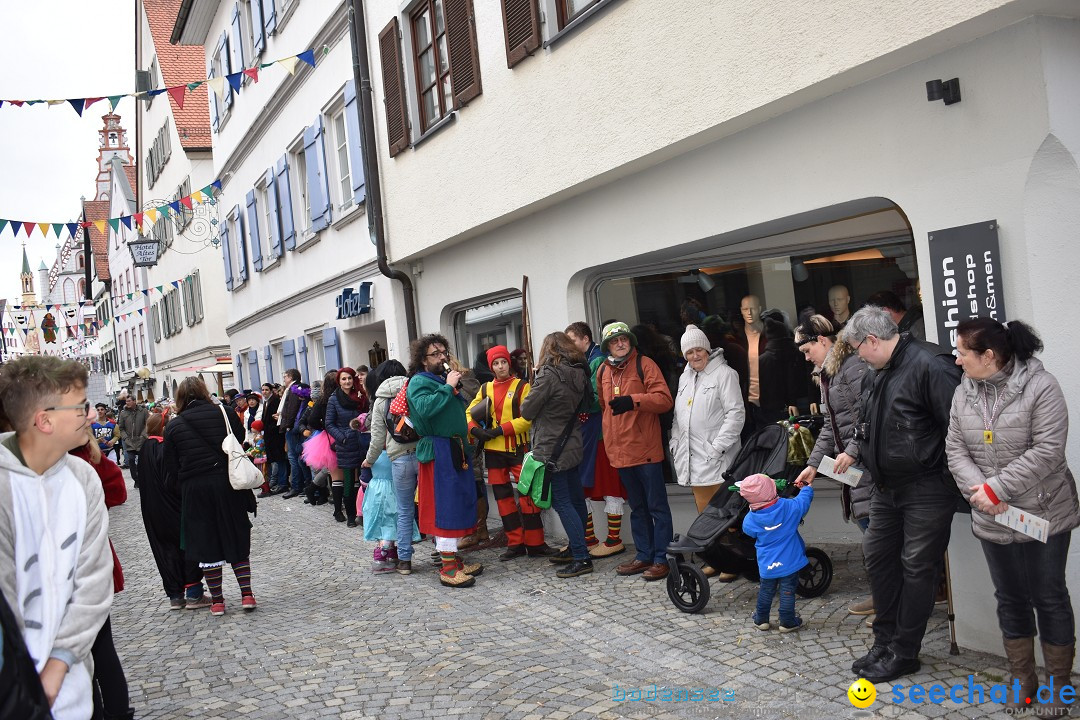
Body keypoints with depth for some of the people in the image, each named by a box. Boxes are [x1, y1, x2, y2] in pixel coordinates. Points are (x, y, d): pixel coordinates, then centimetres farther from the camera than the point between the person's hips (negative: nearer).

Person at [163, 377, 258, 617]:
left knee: (206, 543, 8)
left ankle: (217, 600, 13)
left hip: (195, 489, 0)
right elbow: (243, 442, 6)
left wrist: (185, 484, 14)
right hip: (229, 484, 1)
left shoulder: (174, 426, 1)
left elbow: (172, 465, 3)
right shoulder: (225, 414, 1)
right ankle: (247, 594, 8)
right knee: (237, 538, 11)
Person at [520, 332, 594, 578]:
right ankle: (575, 550, 26)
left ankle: (581, 559, -6)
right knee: (575, 500, 14)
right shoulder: (579, 374, 6)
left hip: (551, 450, -8)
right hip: (572, 446, 8)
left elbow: (527, 411, -12)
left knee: (562, 502, -5)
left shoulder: (549, 374, -16)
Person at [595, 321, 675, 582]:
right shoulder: (603, 371, 10)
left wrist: (633, 400, -27)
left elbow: (664, 399, -15)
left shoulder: (644, 365, -6)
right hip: (620, 451, 6)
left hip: (646, 449, -6)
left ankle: (662, 558, 7)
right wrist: (610, 437, 17)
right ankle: (644, 555, 25)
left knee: (657, 506, 1)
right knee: (637, 508, 16)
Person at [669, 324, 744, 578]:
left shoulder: (724, 374, -5)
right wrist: (675, 442, 11)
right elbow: (678, 415, 23)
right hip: (692, 457, 7)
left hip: (717, 458, -7)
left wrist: (718, 446, -16)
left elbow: (736, 413, -11)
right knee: (704, 513, 9)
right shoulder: (685, 377, 18)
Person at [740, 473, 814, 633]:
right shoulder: (789, 507, -16)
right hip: (789, 562, -2)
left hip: (767, 565, 2)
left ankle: (761, 620, 29)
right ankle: (787, 622, 16)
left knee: (765, 591, 18)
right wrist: (807, 488, 23)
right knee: (787, 592, 8)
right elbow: (803, 501, 2)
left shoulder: (750, 519, -14)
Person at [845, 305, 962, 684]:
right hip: (886, 486, 9)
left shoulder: (929, 365, -20)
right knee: (878, 556, 14)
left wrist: (954, 481, -21)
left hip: (926, 489, -9)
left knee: (917, 567, 2)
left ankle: (904, 653, 13)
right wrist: (855, 453, 11)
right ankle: (885, 641, 28)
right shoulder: (873, 375, 10)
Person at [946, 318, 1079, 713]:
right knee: (1010, 598, 14)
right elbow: (955, 449, 2)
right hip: (993, 520, 5)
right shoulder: (963, 392, 3)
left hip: (1043, 517, -5)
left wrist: (996, 489, -22)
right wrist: (978, 490, -15)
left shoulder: (1040, 386, -14)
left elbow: (1046, 451, -20)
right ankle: (1022, 679, 29)